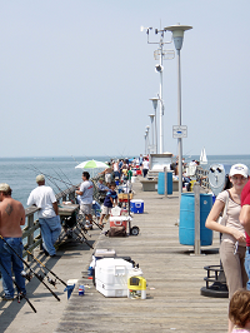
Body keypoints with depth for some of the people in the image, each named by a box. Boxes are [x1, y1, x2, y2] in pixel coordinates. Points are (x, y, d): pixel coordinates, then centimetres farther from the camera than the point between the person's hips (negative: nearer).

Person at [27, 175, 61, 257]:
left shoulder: (34, 192, -1)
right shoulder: (48, 189, -12)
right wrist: (57, 214, -5)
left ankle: (51, 252, 13)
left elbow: (29, 204, 3)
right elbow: (54, 203, -14)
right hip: (51, 214, -4)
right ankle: (46, 247, 9)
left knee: (46, 234, 11)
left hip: (41, 216, 4)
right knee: (57, 229, 16)